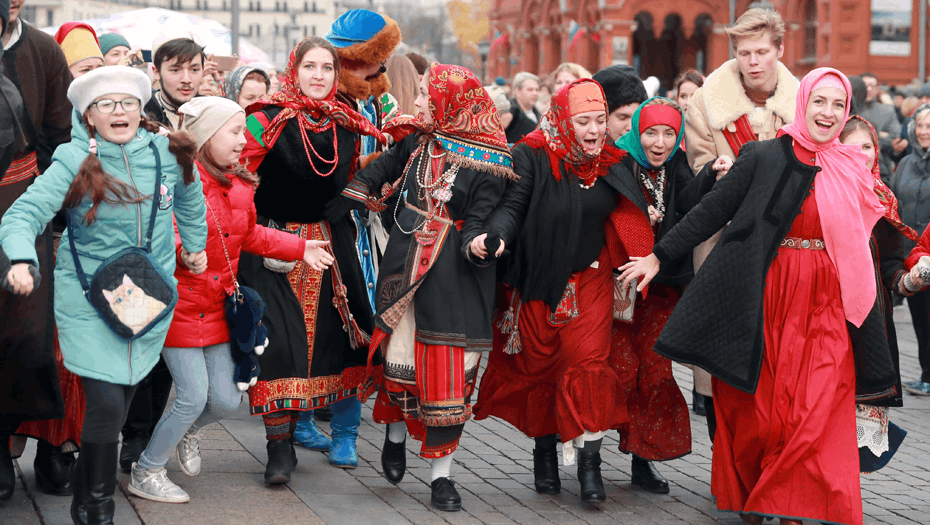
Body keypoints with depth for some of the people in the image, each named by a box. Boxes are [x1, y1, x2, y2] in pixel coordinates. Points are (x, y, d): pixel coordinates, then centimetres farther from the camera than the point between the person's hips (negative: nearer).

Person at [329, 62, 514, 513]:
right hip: (404, 265, 4)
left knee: (449, 370, -2)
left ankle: (440, 474, 8)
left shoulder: (487, 161, -8)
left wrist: (477, 244, -29)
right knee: (400, 358, 2)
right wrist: (341, 202, 20)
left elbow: (482, 218, -9)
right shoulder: (416, 140, 8)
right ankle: (396, 434, 33)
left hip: (455, 278, -3)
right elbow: (380, 172, 23)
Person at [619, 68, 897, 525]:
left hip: (825, 307, 3)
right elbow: (710, 212, 0)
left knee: (815, 410, -3)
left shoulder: (851, 169, 8)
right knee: (758, 406, 2)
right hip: (766, 298, -3)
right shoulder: (763, 157, -3)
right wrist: (658, 256, -1)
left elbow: (857, 252, 14)